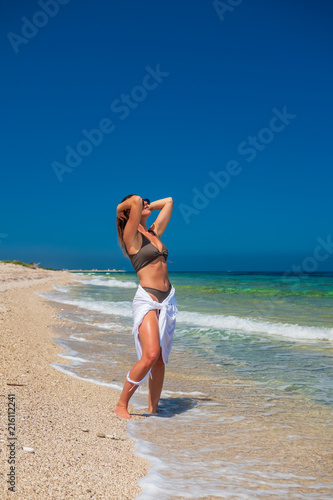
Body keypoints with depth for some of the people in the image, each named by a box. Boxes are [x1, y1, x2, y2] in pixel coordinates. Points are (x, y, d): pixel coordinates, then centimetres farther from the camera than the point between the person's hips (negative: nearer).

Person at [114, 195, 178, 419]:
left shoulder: (154, 232, 17)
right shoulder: (131, 236, -4)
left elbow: (168, 201, 24)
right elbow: (136, 200, -18)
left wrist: (147, 206, 21)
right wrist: (120, 209, 0)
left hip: (168, 300, 7)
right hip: (147, 300, -7)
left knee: (161, 359, 5)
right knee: (150, 355, -18)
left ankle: (153, 409, 14)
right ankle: (121, 405, -3)